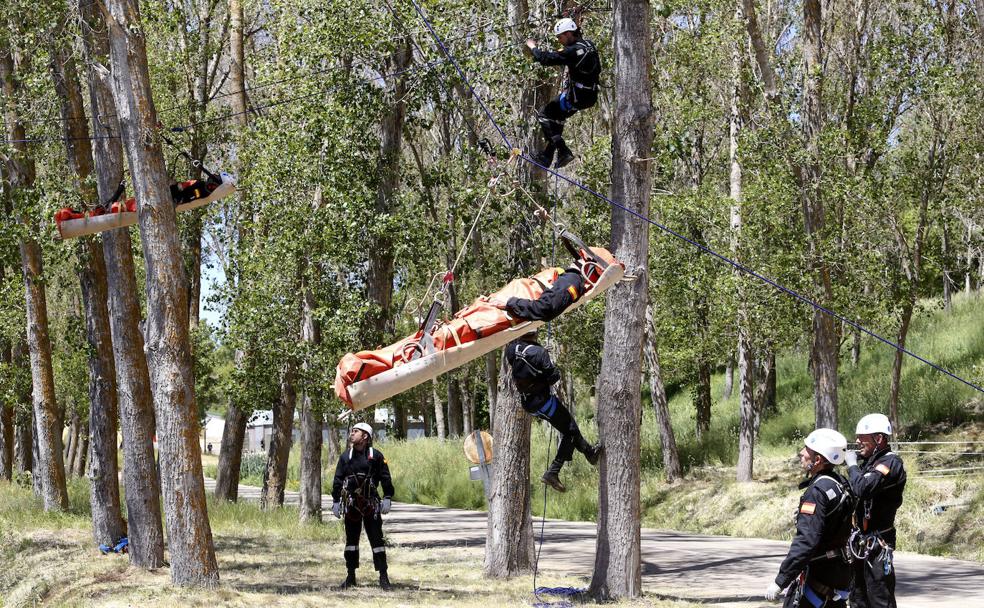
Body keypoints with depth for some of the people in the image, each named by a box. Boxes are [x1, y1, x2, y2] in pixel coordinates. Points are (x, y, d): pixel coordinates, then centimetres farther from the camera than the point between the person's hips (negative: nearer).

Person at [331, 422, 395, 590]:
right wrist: (335, 501, 4)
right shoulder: (345, 456, 7)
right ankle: (351, 576, 14)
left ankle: (383, 577, 0)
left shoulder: (376, 456, -1)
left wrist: (387, 499, -6)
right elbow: (337, 480, 8)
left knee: (376, 540, -3)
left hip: (371, 504, -3)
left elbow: (385, 478, 0)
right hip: (351, 505, 3)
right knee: (351, 540, 7)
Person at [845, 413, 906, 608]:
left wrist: (852, 464, -14)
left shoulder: (891, 463, -14)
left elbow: (863, 489, -27)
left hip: (877, 542, -9)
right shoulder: (869, 461, 14)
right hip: (861, 541, 9)